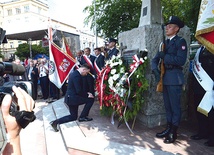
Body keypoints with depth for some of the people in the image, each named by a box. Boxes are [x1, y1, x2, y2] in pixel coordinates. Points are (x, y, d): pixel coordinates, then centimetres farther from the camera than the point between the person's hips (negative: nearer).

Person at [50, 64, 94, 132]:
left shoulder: (74, 73, 12)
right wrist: (87, 95, -9)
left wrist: (86, 93, 11)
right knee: (91, 99, -2)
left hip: (70, 97, 10)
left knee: (73, 117, 18)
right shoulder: (77, 76, -21)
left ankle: (56, 122, 9)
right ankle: (82, 117, 7)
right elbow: (79, 91, -22)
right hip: (73, 98, -10)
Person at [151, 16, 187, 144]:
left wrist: (164, 56, -12)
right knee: (167, 105, 14)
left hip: (174, 78, -7)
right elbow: (155, 59, 11)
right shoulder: (165, 43, 16)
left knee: (175, 106, 2)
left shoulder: (181, 41, -4)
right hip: (164, 78, 7)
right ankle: (168, 128, 27)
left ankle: (174, 132, 13)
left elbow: (181, 60, -17)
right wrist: (155, 69, -6)